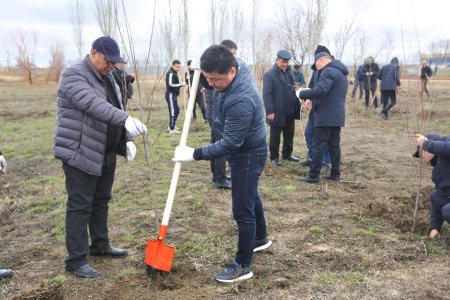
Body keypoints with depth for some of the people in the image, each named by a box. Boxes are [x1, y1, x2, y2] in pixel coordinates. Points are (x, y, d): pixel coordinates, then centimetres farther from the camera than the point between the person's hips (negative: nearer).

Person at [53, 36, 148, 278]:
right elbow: (93, 104, -33)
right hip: (79, 153, -9)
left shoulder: (107, 78, 14)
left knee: (101, 201, 17)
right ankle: (76, 260, 4)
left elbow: (115, 110, 19)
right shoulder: (74, 75, -15)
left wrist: (126, 139, 7)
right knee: (80, 206, -4)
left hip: (105, 153, 9)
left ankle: (100, 245, 32)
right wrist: (126, 119, -45)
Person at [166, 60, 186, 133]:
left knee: (176, 110, 17)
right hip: (170, 94, -10)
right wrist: (181, 84, -20)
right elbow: (170, 85, -23)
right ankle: (172, 129, -11)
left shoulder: (174, 73, 17)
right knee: (173, 111, -11)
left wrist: (181, 83, 6)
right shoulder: (170, 73, -15)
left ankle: (171, 126, 28)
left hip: (173, 94, 10)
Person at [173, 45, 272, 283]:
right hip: (242, 149, 10)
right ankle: (261, 238, 47)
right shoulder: (234, 66, -10)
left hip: (248, 154, -10)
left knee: (243, 210, -2)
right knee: (250, 196, 26)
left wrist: (195, 154, -26)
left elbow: (229, 144, -32)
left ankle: (243, 266, 11)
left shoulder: (241, 100, -37)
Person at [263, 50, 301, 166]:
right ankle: (274, 157, 18)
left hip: (290, 112, 7)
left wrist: (297, 106, 10)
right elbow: (267, 94, -16)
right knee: (275, 137, 7)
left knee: (289, 135, 16)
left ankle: (287, 154, 31)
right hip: (277, 112, -7)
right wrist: (270, 111, -21)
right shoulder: (270, 75, -12)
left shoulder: (290, 73, 11)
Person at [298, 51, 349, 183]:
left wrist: (302, 94, -16)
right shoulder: (340, 72, 20)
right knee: (334, 145, 12)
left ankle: (313, 175, -1)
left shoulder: (328, 71, -14)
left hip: (326, 116, -10)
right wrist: (310, 98, 13)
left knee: (318, 146, -4)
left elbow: (320, 90, -28)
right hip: (337, 115, 10)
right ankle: (335, 173, 16)